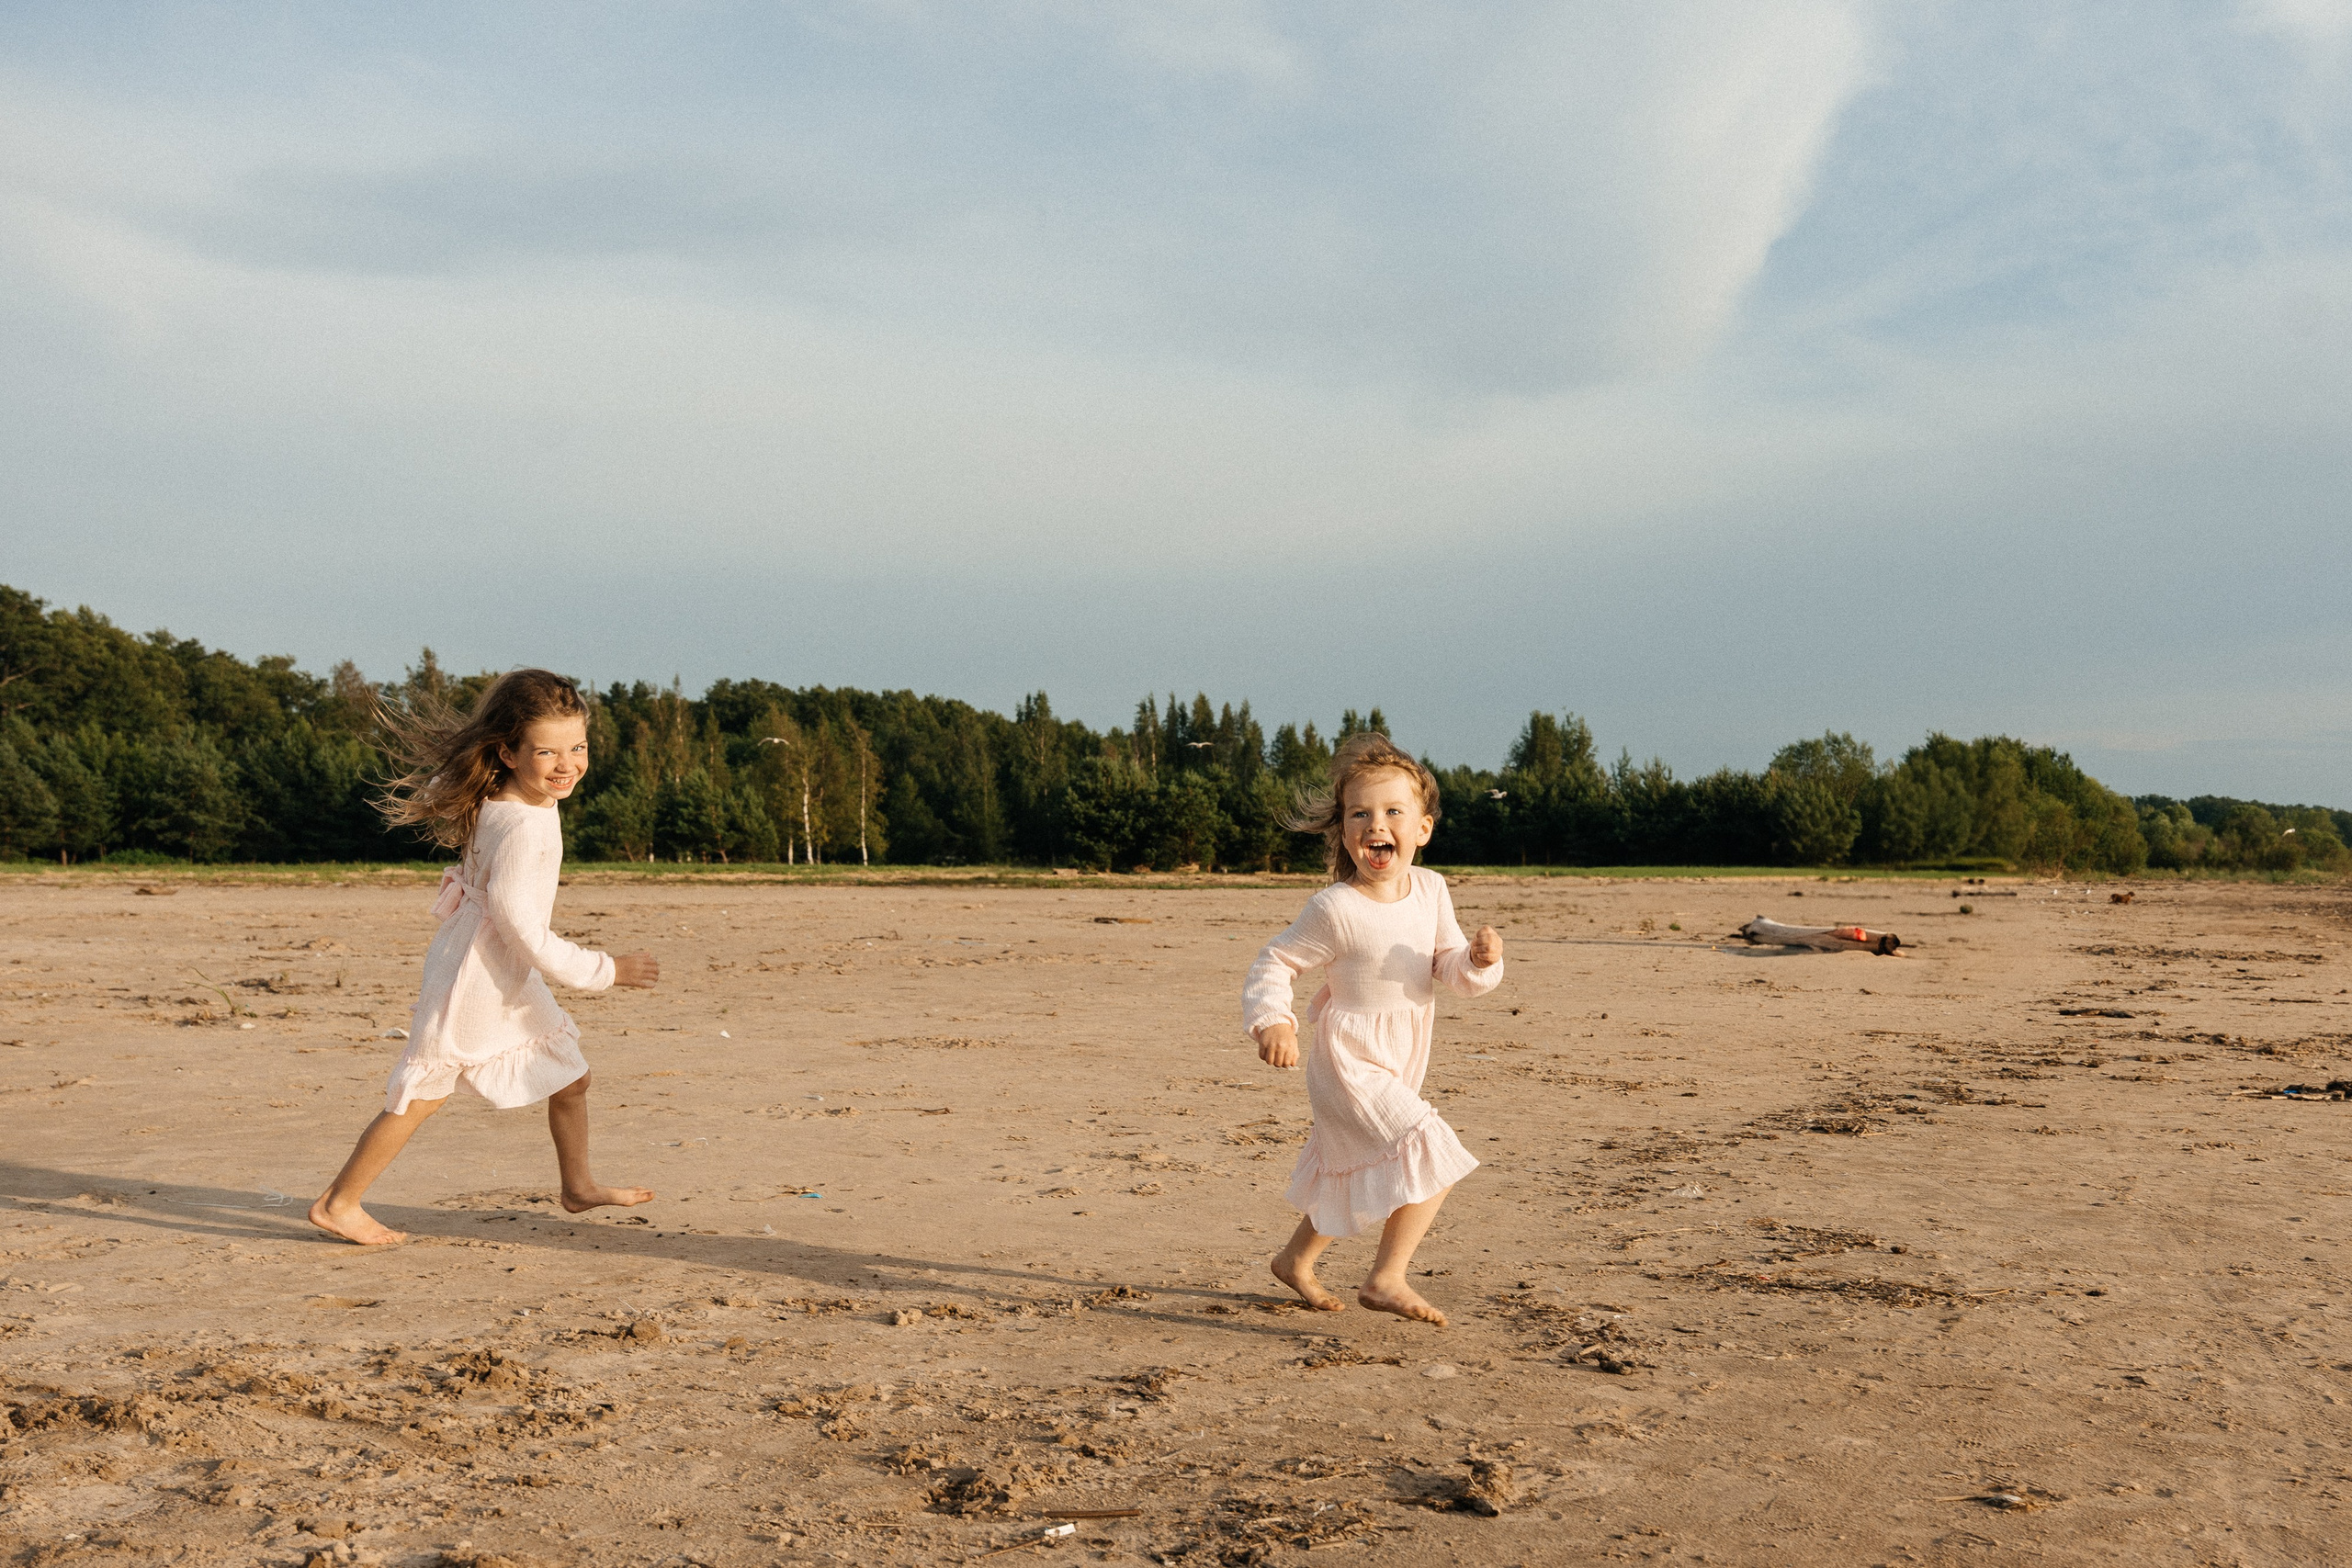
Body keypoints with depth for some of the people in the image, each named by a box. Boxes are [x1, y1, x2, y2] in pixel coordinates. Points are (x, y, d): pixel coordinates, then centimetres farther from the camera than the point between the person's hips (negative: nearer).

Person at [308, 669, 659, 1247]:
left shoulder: (533, 802, -1)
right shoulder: (519, 825, -29)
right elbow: (518, 922, -28)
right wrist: (602, 971, -21)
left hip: (509, 980, 10)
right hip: (472, 977, -10)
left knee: (569, 1076, 16)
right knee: (420, 1096, 1)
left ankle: (578, 1185, 32)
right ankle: (337, 1204, 14)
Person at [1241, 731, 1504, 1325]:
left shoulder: (1431, 888, -4)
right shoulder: (1336, 909, -20)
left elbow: (1449, 965, 2)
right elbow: (1275, 963, -12)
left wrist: (1479, 959, -20)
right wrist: (1272, 1021, -28)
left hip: (1397, 1064, 7)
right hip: (1350, 1061, -7)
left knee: (1351, 1175, 23)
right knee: (1432, 1155, -19)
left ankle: (1296, 1259, 45)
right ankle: (1386, 1279, -8)